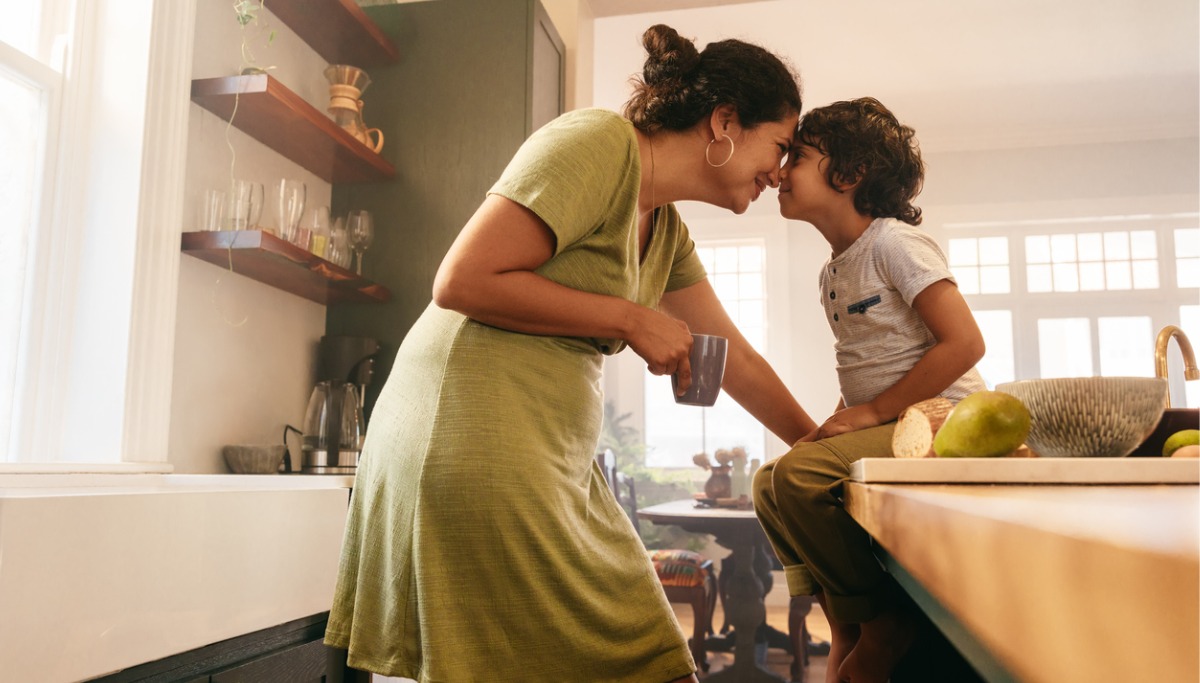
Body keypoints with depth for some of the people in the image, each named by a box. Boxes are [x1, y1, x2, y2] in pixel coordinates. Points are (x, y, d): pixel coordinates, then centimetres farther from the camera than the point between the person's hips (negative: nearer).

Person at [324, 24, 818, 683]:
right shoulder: (599, 141, -11)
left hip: (555, 463, 9)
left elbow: (734, 359, 21)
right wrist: (629, 319, -13)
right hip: (473, 444, -9)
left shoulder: (668, 231, 16)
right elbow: (462, 280, -18)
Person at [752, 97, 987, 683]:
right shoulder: (833, 271, 16)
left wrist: (870, 413, -19)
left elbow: (964, 343, -19)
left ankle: (882, 625, -7)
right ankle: (846, 632, 12)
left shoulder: (893, 241, -10)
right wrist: (838, 422, 5)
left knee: (799, 473, -26)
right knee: (770, 483, 5)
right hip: (885, 428, 9)